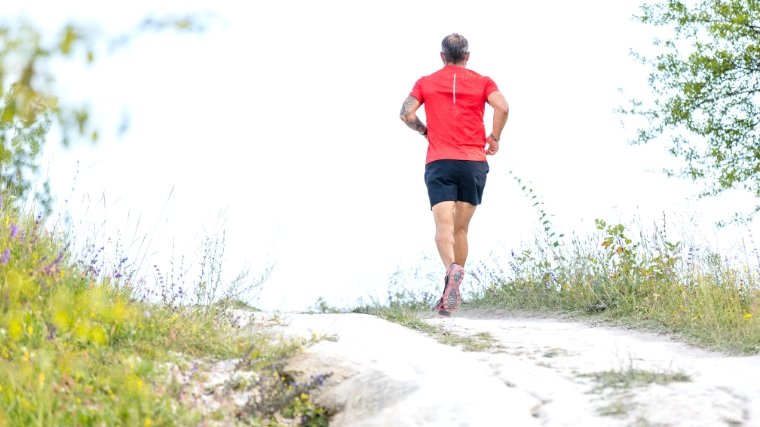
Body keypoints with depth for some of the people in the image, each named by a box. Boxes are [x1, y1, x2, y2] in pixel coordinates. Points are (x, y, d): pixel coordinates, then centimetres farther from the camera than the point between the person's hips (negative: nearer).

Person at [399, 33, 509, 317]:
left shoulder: (426, 83, 11)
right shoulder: (482, 82, 10)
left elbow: (406, 114, -2)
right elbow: (502, 107, -8)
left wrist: (426, 132, 14)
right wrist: (495, 138, 5)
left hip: (439, 162, -1)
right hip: (474, 162, 1)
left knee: (444, 226, -10)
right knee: (461, 229, 11)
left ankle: (452, 268, -41)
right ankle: (450, 297, 12)